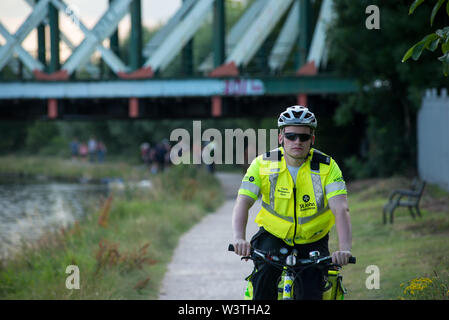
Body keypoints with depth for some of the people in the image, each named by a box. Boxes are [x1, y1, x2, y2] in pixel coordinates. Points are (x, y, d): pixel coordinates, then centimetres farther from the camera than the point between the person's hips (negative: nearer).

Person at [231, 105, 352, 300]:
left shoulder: (327, 167, -14)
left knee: (312, 294, -16)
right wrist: (239, 239, -40)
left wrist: (344, 249, -43)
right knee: (265, 271, -30)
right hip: (274, 236, 0)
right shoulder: (263, 164, -12)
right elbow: (242, 203, -20)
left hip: (312, 242, 0)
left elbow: (340, 209, -25)